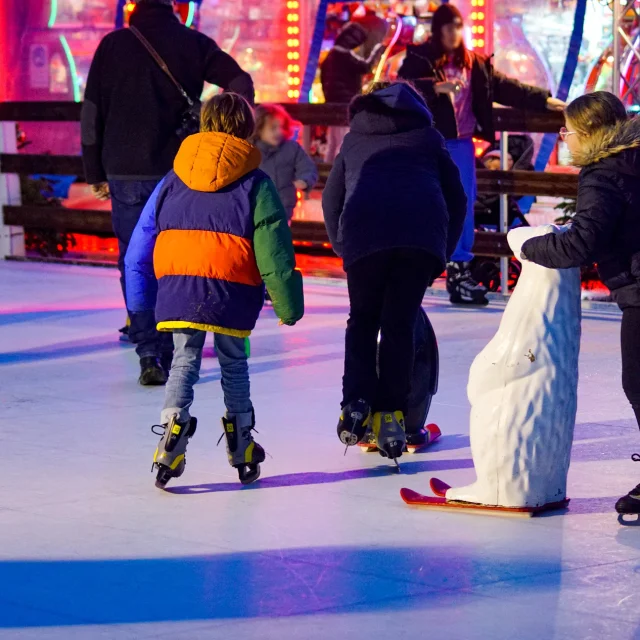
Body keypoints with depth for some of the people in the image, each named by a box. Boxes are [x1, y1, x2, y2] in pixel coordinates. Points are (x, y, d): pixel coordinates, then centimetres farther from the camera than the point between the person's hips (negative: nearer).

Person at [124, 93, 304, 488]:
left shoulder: (172, 181, 15)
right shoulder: (255, 183, 4)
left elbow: (142, 243, 15)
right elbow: (273, 252, -1)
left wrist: (141, 299, 21)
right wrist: (288, 305, 2)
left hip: (176, 288, 2)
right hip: (231, 291, -2)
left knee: (184, 362, 8)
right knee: (234, 364, 12)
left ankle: (174, 424, -15)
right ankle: (242, 452, 20)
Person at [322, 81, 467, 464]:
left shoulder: (354, 141, 29)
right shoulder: (428, 139, 27)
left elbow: (331, 200, 26)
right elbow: (457, 199, 22)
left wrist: (343, 246, 34)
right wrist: (442, 256, 27)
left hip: (365, 231, 0)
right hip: (423, 232, 0)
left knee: (363, 320, 17)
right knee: (400, 325, 8)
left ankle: (357, 404, 4)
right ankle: (391, 415, 3)